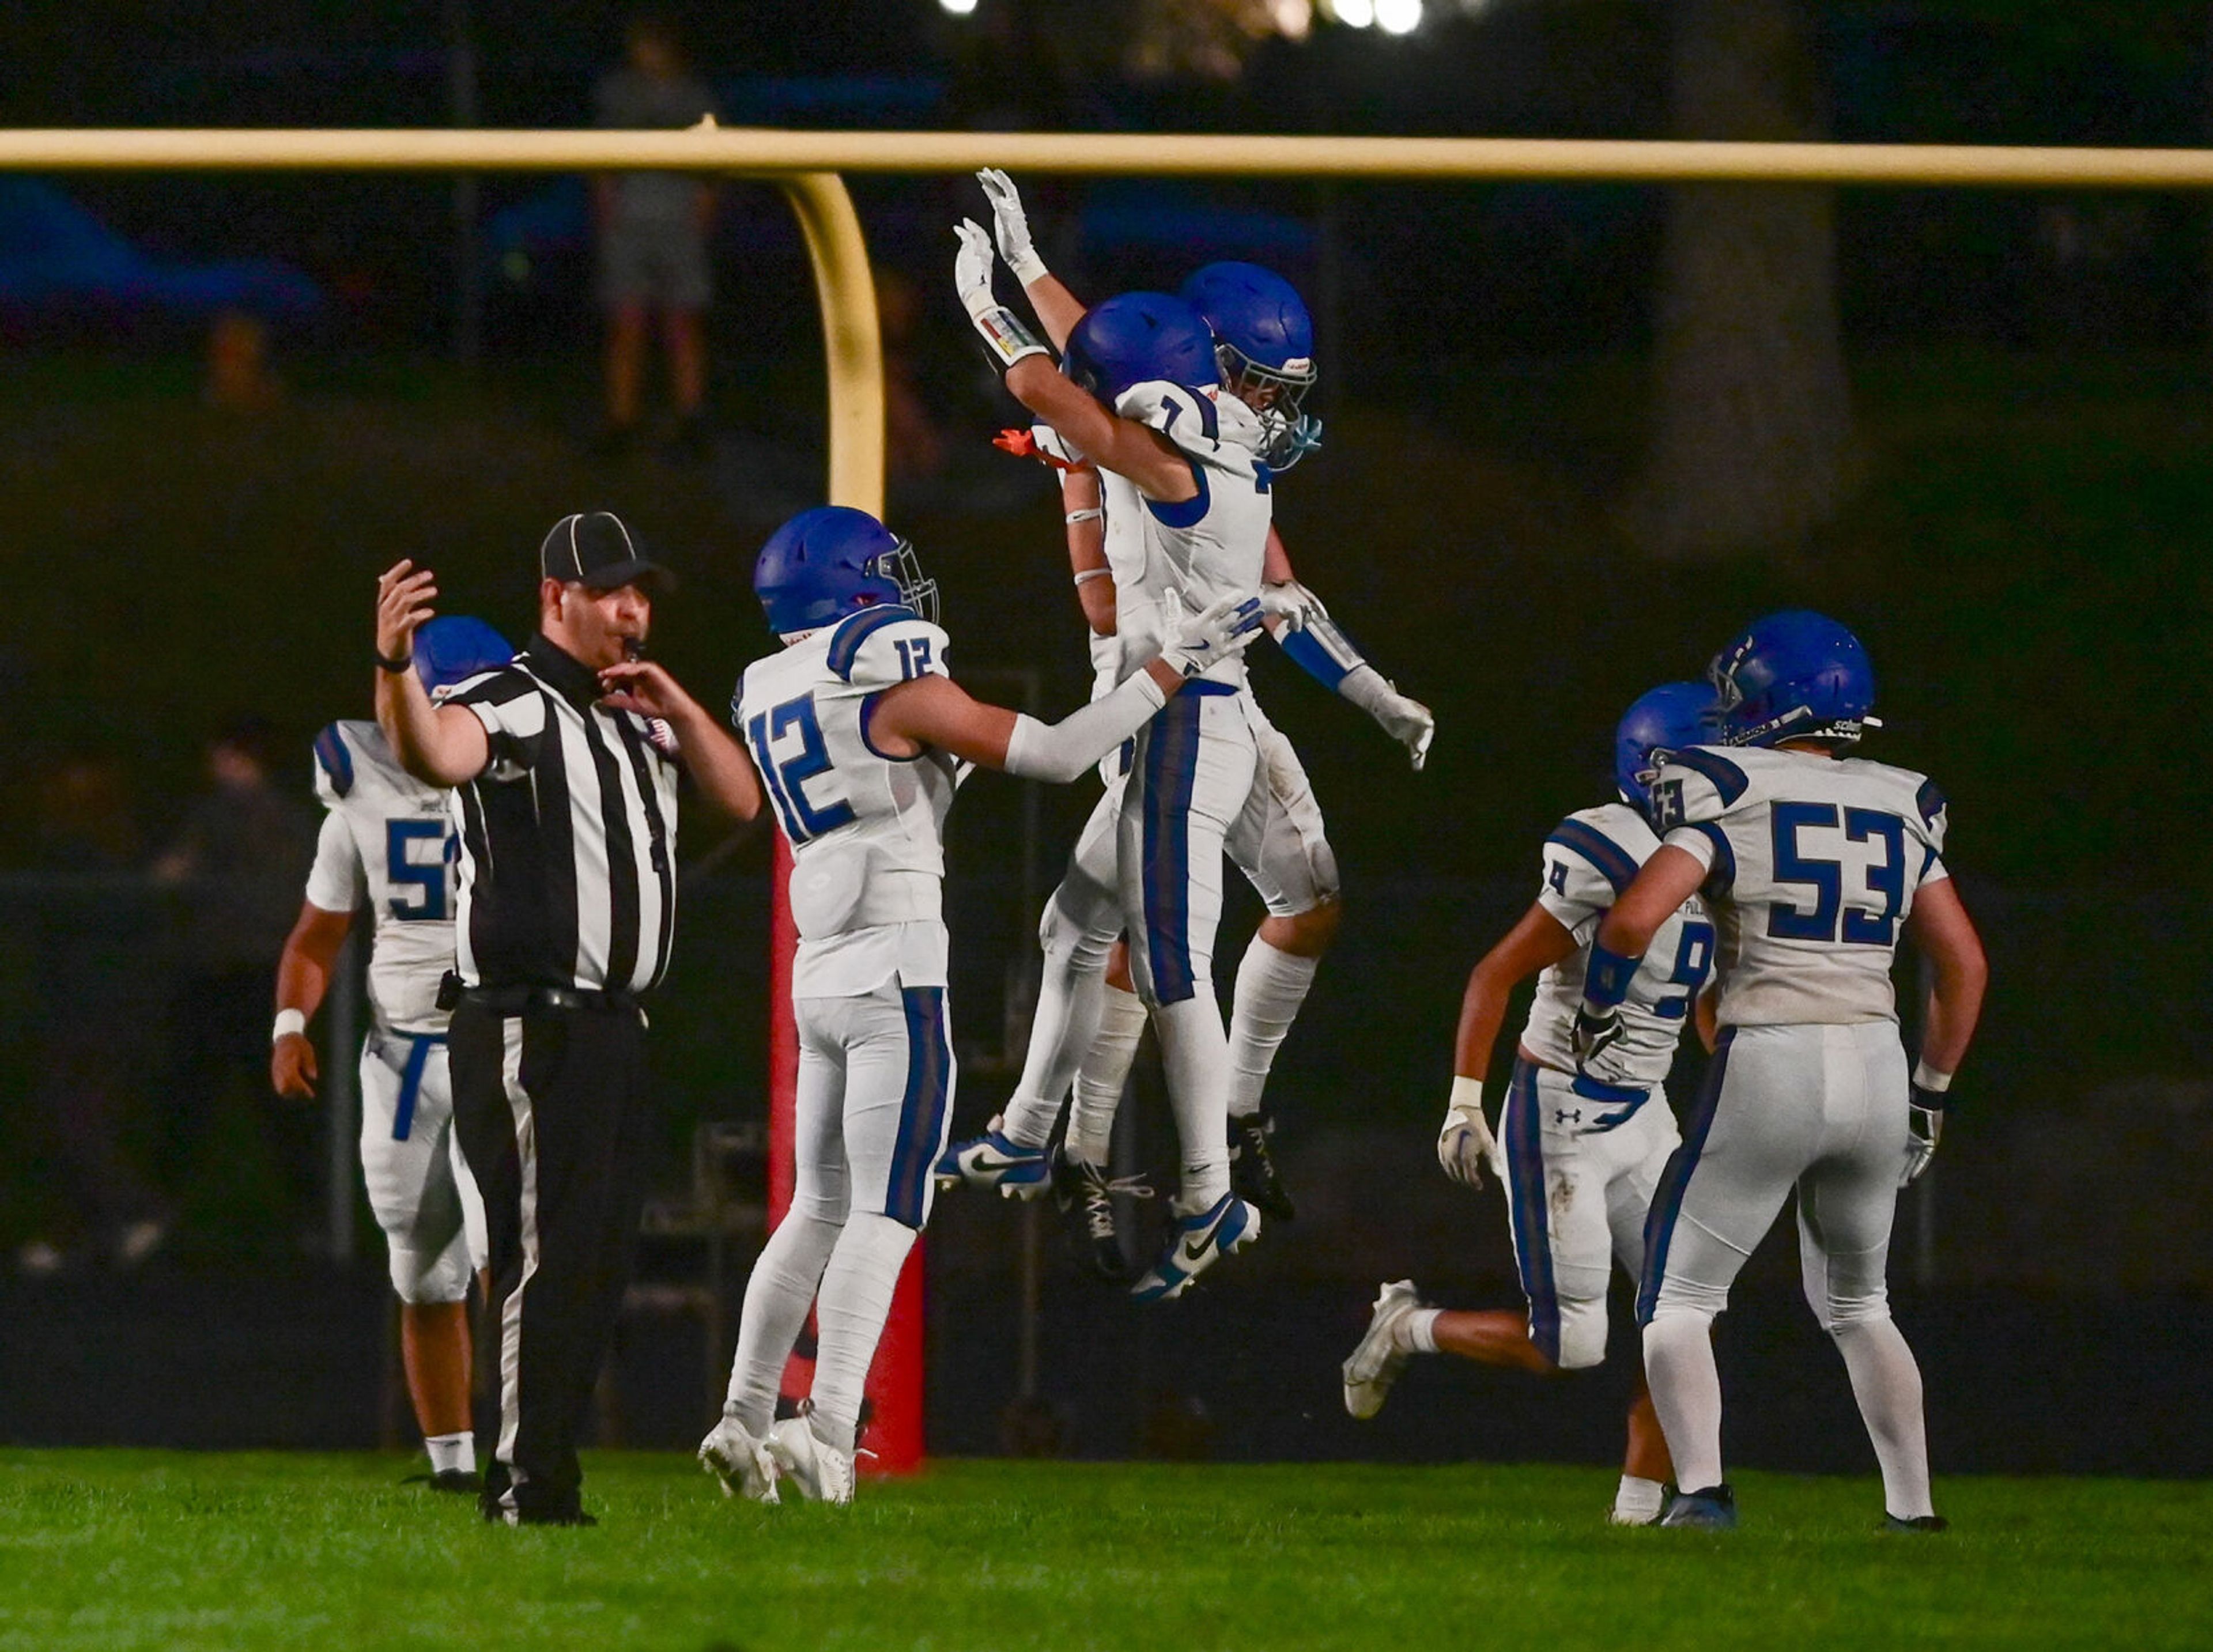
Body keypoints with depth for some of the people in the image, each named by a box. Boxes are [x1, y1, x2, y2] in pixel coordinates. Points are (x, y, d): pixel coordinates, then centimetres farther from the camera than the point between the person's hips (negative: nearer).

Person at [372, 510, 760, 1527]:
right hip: (527, 1027, -9)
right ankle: (522, 1488, -10)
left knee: (598, 1265, 10)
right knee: (549, 1257, -11)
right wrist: (396, 668, -52)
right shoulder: (511, 707, -10)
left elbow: (740, 799, 17)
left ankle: (550, 1480, 15)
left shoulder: (640, 719, 18)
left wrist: (677, 710, 1)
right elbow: (437, 755, -31)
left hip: (613, 1025, 9)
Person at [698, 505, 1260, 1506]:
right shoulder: (896, 690, -10)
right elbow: (1054, 754, -8)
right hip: (895, 973, -7)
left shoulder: (768, 698, 11)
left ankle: (745, 1416, 14)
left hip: (818, 975, 7)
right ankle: (829, 1426, -18)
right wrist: (1170, 669, -1)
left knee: (820, 1208, 17)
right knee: (885, 1215, -8)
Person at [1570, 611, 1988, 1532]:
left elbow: (1633, 920, -15)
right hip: (1876, 1070, 5)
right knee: (1855, 1303, 25)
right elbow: (1964, 965, 14)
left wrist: (1598, 1013, 3)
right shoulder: (1902, 810, 12)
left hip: (1767, 1067, -5)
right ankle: (1913, 1505, 18)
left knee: (1678, 1300, 8)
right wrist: (1929, 1094, 24)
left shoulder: (1730, 801, -3)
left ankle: (1701, 1489, -12)